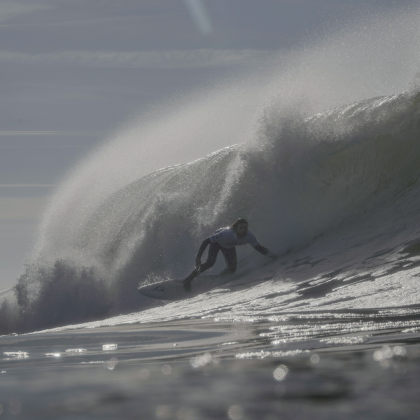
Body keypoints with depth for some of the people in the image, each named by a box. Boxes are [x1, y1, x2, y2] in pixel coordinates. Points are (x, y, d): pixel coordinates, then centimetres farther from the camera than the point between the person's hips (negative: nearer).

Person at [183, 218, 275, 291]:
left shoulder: (249, 236, -33)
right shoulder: (227, 234, -45)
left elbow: (258, 247, -18)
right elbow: (206, 241, -41)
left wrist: (269, 254, -34)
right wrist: (198, 257, -44)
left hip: (229, 246, 5)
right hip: (217, 242, -5)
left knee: (232, 269, -11)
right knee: (210, 263, -25)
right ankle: (188, 280, -15)